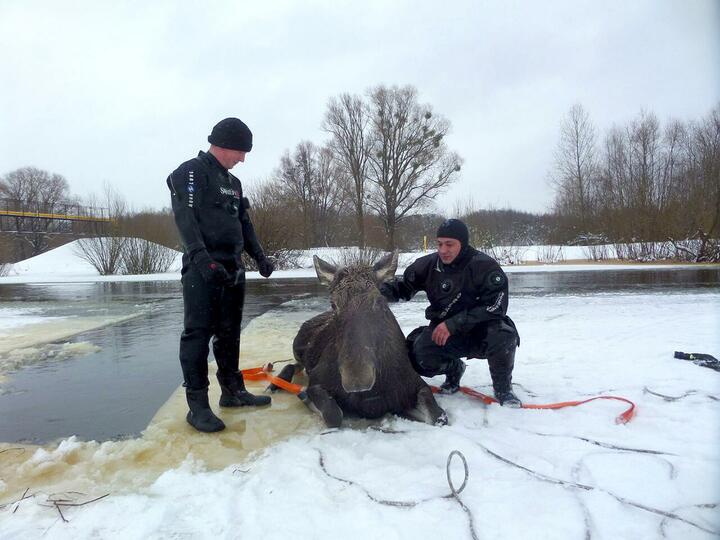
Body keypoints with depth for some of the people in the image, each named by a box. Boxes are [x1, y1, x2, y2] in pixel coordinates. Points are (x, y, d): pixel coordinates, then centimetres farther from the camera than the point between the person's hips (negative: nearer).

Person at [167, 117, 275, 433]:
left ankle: (233, 391, 22)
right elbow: (185, 217, -17)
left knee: (229, 333, 12)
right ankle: (198, 404, -3)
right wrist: (200, 256, -30)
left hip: (232, 269, 8)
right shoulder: (191, 172, -4)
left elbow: (244, 223, 25)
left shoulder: (232, 182, 21)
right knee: (198, 333, -7)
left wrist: (259, 256, 15)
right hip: (203, 269, -8)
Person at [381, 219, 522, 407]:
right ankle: (453, 368, 11)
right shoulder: (429, 264, -6)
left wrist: (453, 324, -28)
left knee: (503, 334, -34)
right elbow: (404, 287, 3)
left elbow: (495, 306, -22)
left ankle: (503, 389, -4)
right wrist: (380, 291, -19)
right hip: (445, 334, 3)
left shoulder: (484, 266, -17)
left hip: (480, 331, -2)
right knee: (418, 352, -25)